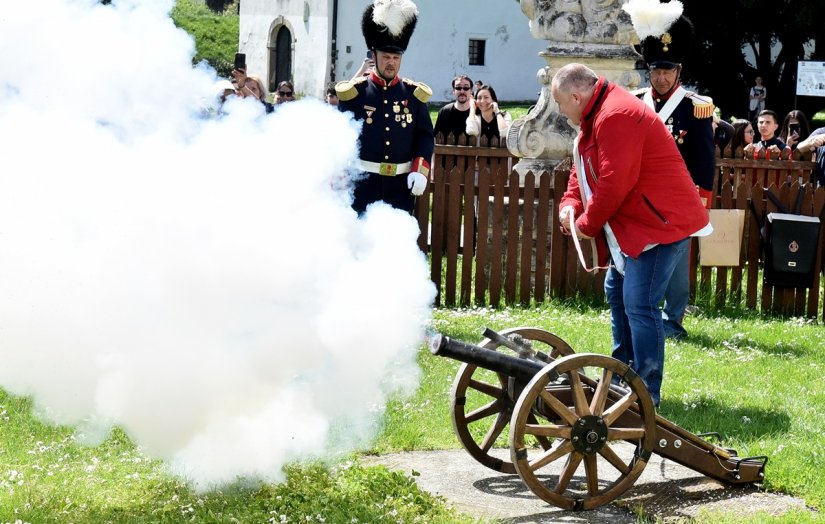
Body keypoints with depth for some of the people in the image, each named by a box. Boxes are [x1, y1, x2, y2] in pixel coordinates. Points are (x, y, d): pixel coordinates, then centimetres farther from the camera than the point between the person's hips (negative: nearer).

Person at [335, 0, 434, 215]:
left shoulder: (414, 94, 6)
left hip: (401, 183, 2)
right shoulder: (353, 92, 0)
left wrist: (420, 171, -7)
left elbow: (425, 136, 7)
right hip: (363, 181, -2)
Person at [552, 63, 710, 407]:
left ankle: (646, 394, -10)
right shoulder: (596, 117, 14)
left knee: (639, 304, -14)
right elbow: (583, 170, 18)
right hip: (635, 225, 12)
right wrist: (570, 204, -1)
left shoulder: (615, 117, -21)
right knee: (617, 291, 20)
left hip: (661, 224, -12)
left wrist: (587, 224, -11)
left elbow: (613, 183, -24)